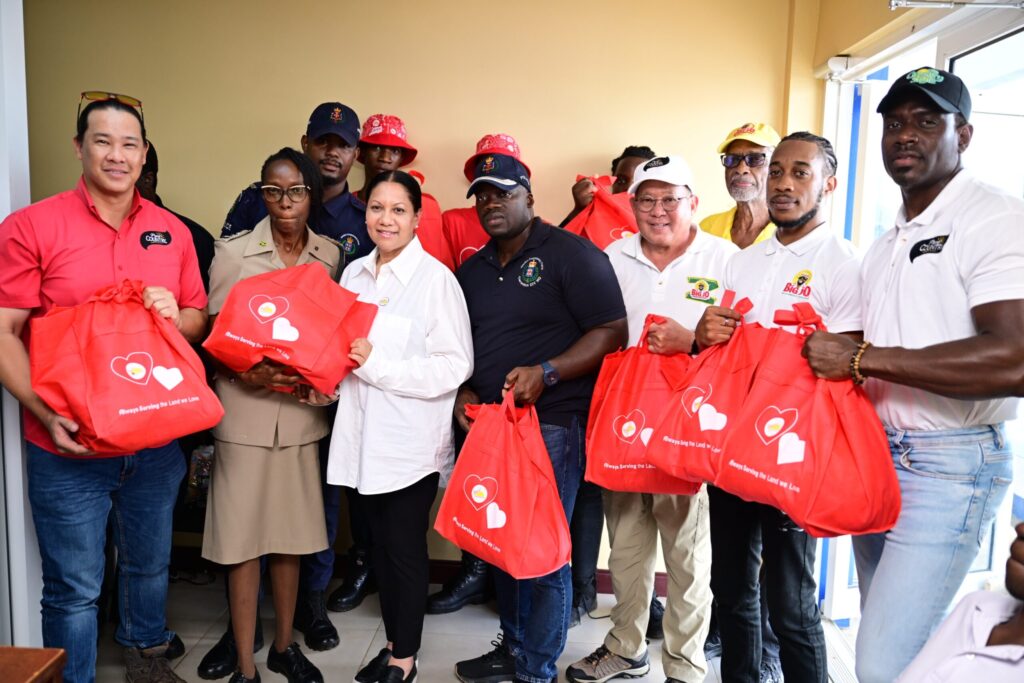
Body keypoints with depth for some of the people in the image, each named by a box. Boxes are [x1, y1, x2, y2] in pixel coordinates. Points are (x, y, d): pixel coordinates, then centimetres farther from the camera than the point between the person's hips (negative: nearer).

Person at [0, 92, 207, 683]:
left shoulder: (174, 232, 5)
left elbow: (200, 320, 11)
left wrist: (175, 316, -12)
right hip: (69, 447, -4)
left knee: (150, 565, 22)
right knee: (75, 589, 9)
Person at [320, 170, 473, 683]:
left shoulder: (436, 278, -11)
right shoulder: (354, 274, 8)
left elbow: (455, 365, -17)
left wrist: (377, 366, -20)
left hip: (413, 442, -6)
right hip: (365, 435, 6)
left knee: (406, 549, 8)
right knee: (380, 544, 17)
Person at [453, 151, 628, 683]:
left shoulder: (571, 254, -6)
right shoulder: (471, 271, 15)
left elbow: (612, 332, -12)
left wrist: (545, 373, -21)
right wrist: (463, 391, 4)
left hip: (552, 423, -6)